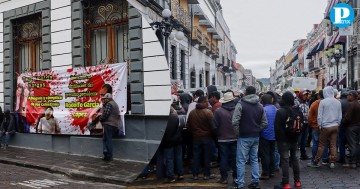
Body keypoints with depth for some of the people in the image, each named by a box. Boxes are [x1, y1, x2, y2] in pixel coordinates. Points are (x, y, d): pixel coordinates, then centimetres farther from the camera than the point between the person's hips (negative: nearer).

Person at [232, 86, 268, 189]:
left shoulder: (241, 104, -12)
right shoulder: (260, 106, 7)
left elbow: (235, 122, -20)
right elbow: (264, 123, 8)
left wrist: (238, 133, -6)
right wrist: (256, 130, 11)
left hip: (244, 137, -6)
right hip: (256, 137, 6)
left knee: (241, 161, 1)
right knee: (254, 159, 15)